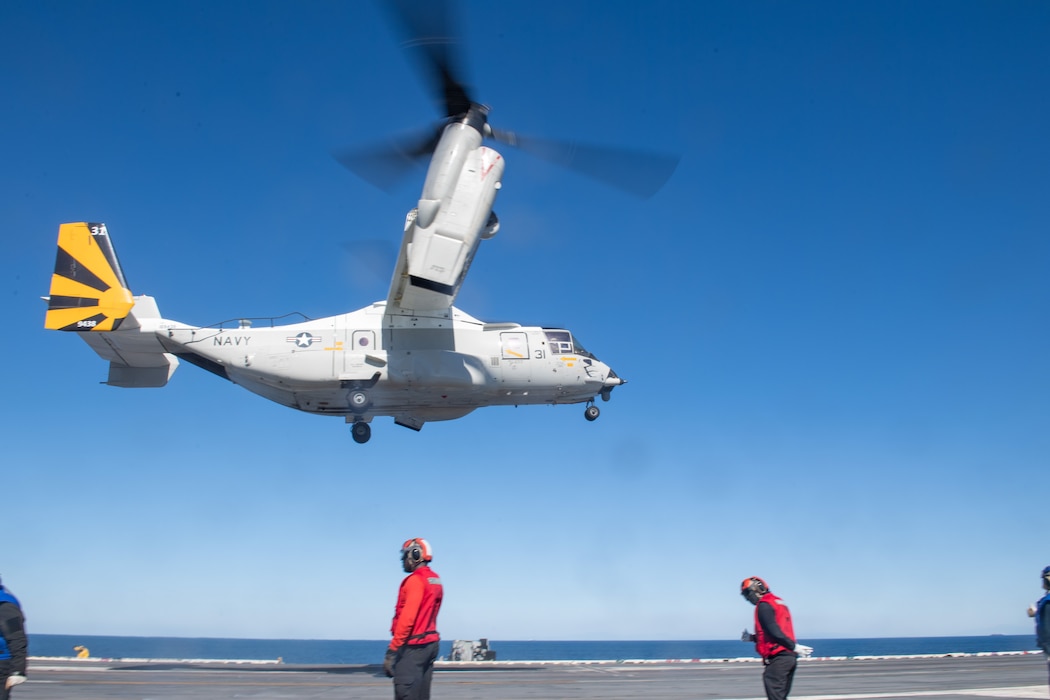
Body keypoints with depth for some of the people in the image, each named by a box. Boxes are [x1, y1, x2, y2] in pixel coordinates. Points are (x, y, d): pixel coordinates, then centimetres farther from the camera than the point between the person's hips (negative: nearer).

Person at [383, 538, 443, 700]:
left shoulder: (415, 580, -13)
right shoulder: (435, 580, 14)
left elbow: (407, 618, -20)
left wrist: (392, 650, -20)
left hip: (413, 646, -9)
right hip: (430, 642, 10)